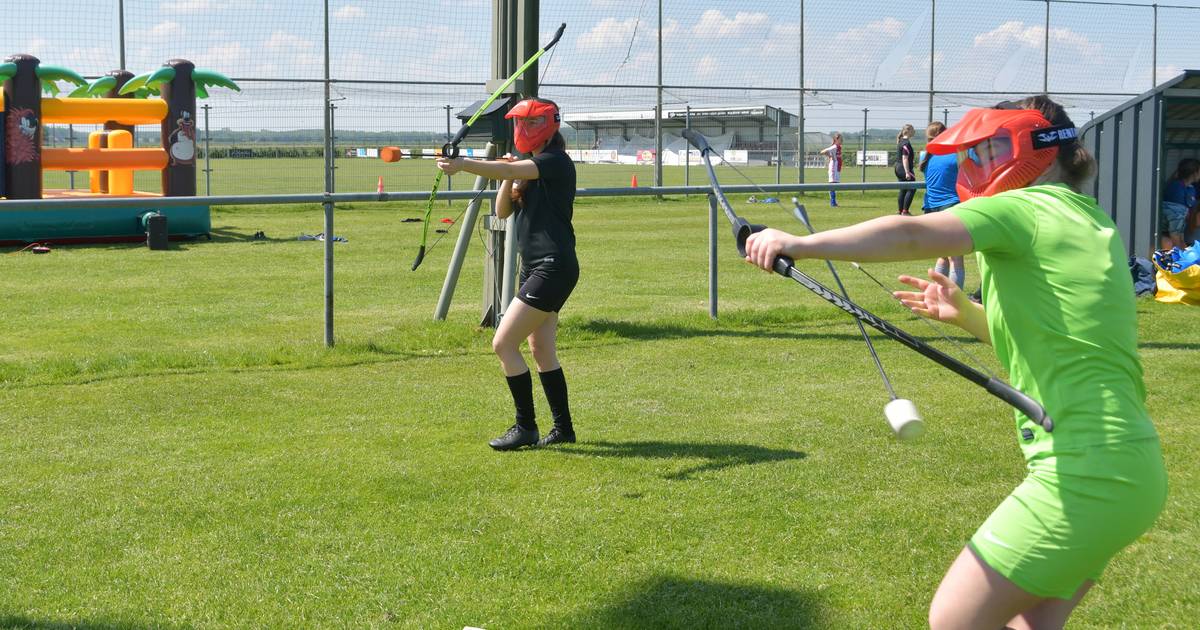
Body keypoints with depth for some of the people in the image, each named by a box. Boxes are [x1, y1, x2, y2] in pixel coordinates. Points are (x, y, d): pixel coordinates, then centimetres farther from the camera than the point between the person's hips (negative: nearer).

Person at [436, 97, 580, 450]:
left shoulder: (556, 162, -12)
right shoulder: (529, 168, 17)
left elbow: (511, 171, -29)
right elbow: (502, 211, 12)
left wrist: (464, 165, -39)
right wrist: (510, 181, -6)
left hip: (553, 268, -10)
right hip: (535, 267, 10)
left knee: (503, 344, -11)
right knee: (541, 350, 13)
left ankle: (525, 428, -3)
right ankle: (563, 428, 22)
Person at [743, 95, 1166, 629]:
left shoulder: (1026, 209, -9)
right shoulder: (1087, 222, 17)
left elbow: (912, 235, -26)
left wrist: (800, 244, -26)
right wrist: (963, 313, 17)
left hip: (1083, 477, -9)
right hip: (1128, 470, 9)